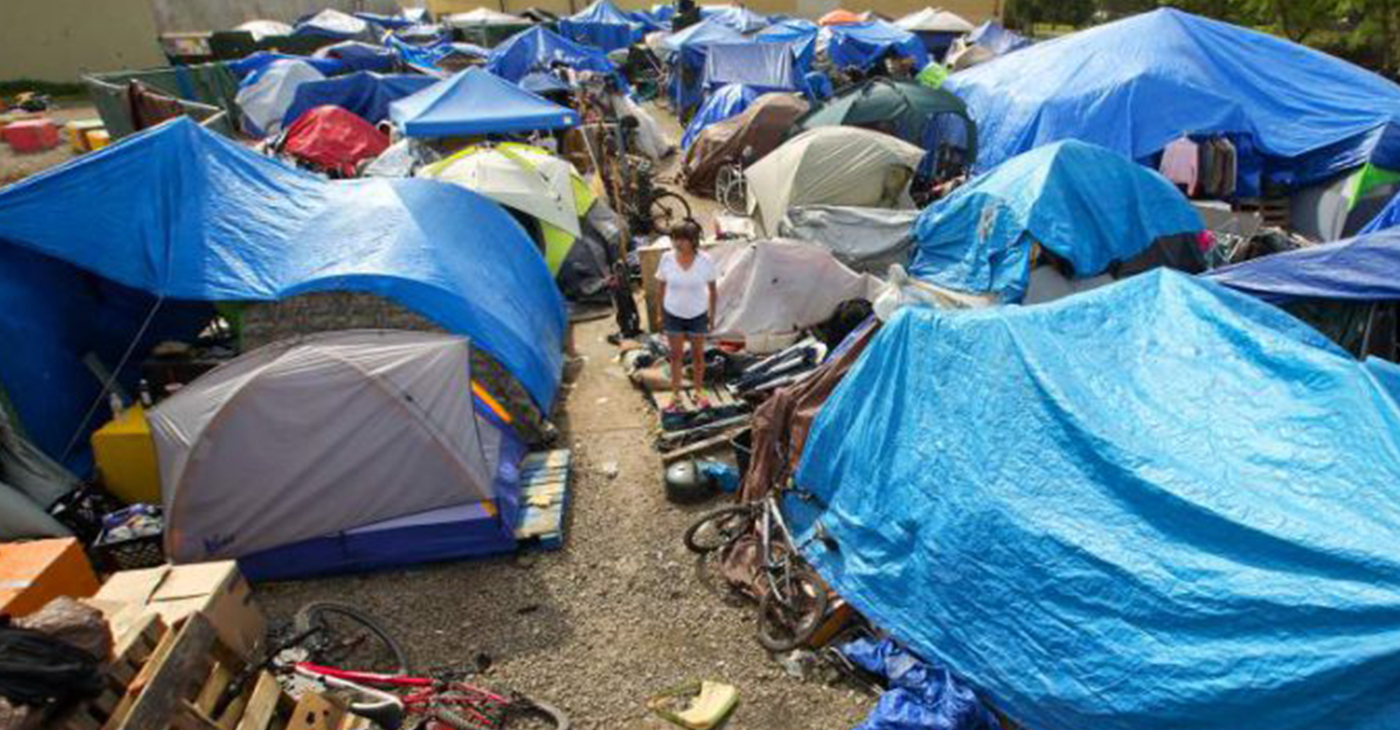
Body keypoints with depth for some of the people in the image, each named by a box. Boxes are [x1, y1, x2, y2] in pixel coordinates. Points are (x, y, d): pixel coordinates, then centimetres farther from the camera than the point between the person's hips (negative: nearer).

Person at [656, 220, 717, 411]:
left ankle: (699, 391, 35)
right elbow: (662, 286, -3)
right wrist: (660, 313, 2)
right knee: (676, 355, 13)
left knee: (698, 354, 16)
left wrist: (712, 313, 1)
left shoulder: (705, 260, -18)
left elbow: (712, 288, -5)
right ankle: (675, 394, 28)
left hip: (697, 315, 0)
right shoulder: (666, 258, -15)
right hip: (673, 314, 1)